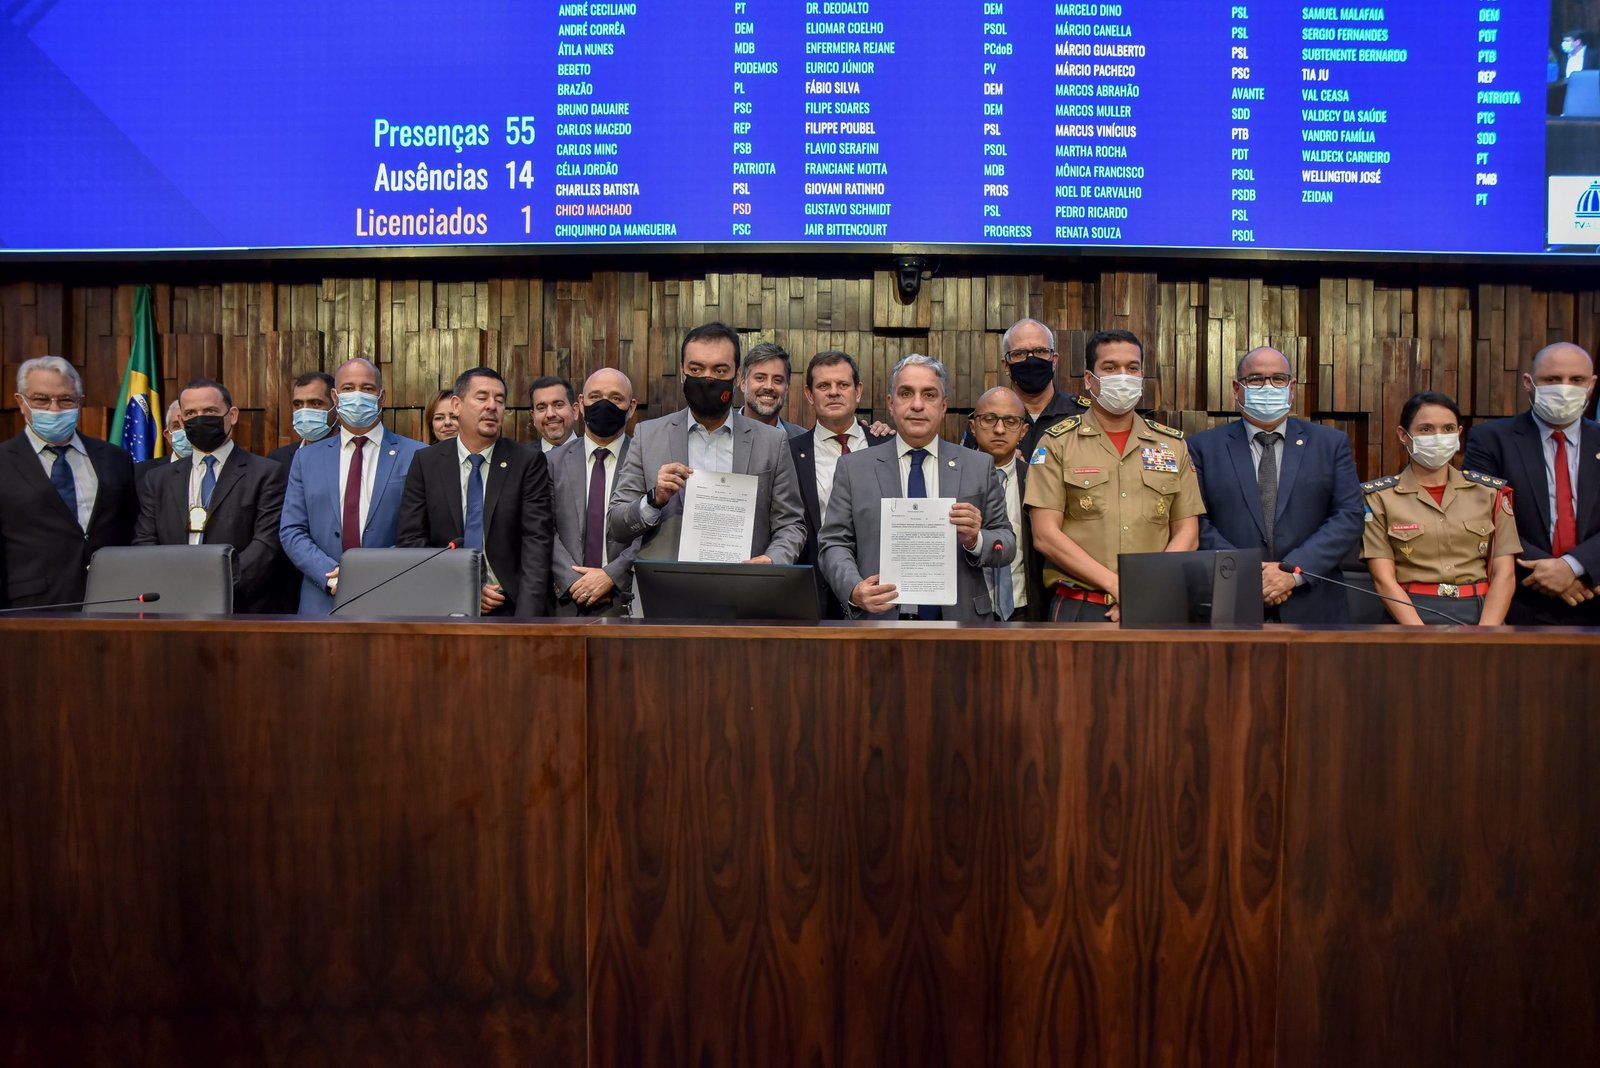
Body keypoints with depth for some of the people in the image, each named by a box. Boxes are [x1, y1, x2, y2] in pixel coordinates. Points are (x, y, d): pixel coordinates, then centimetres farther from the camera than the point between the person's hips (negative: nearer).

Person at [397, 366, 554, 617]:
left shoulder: (529, 462, -5)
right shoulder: (425, 462, 0)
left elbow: (537, 540, -10)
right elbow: (409, 538, -1)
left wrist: (527, 616, -20)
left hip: (510, 606, -1)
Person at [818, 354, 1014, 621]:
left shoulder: (979, 467, 3)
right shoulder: (854, 468, 1)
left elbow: (1006, 544, 3)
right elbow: (834, 544, -3)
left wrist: (975, 540, -18)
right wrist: (854, 590, -21)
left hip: (960, 618, 1)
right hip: (880, 617, -1)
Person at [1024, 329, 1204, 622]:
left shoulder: (1172, 445, 11)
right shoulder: (1057, 443, 1)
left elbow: (1187, 534, 8)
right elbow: (1045, 535, -6)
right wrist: (1116, 585, -13)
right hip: (1080, 607, -2)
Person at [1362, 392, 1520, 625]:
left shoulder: (1490, 492, 11)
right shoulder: (1378, 497, 3)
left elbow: (1505, 574, 4)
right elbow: (1384, 580, -4)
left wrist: (1486, 633, -10)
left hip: (1481, 613, 3)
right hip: (1410, 615, -3)